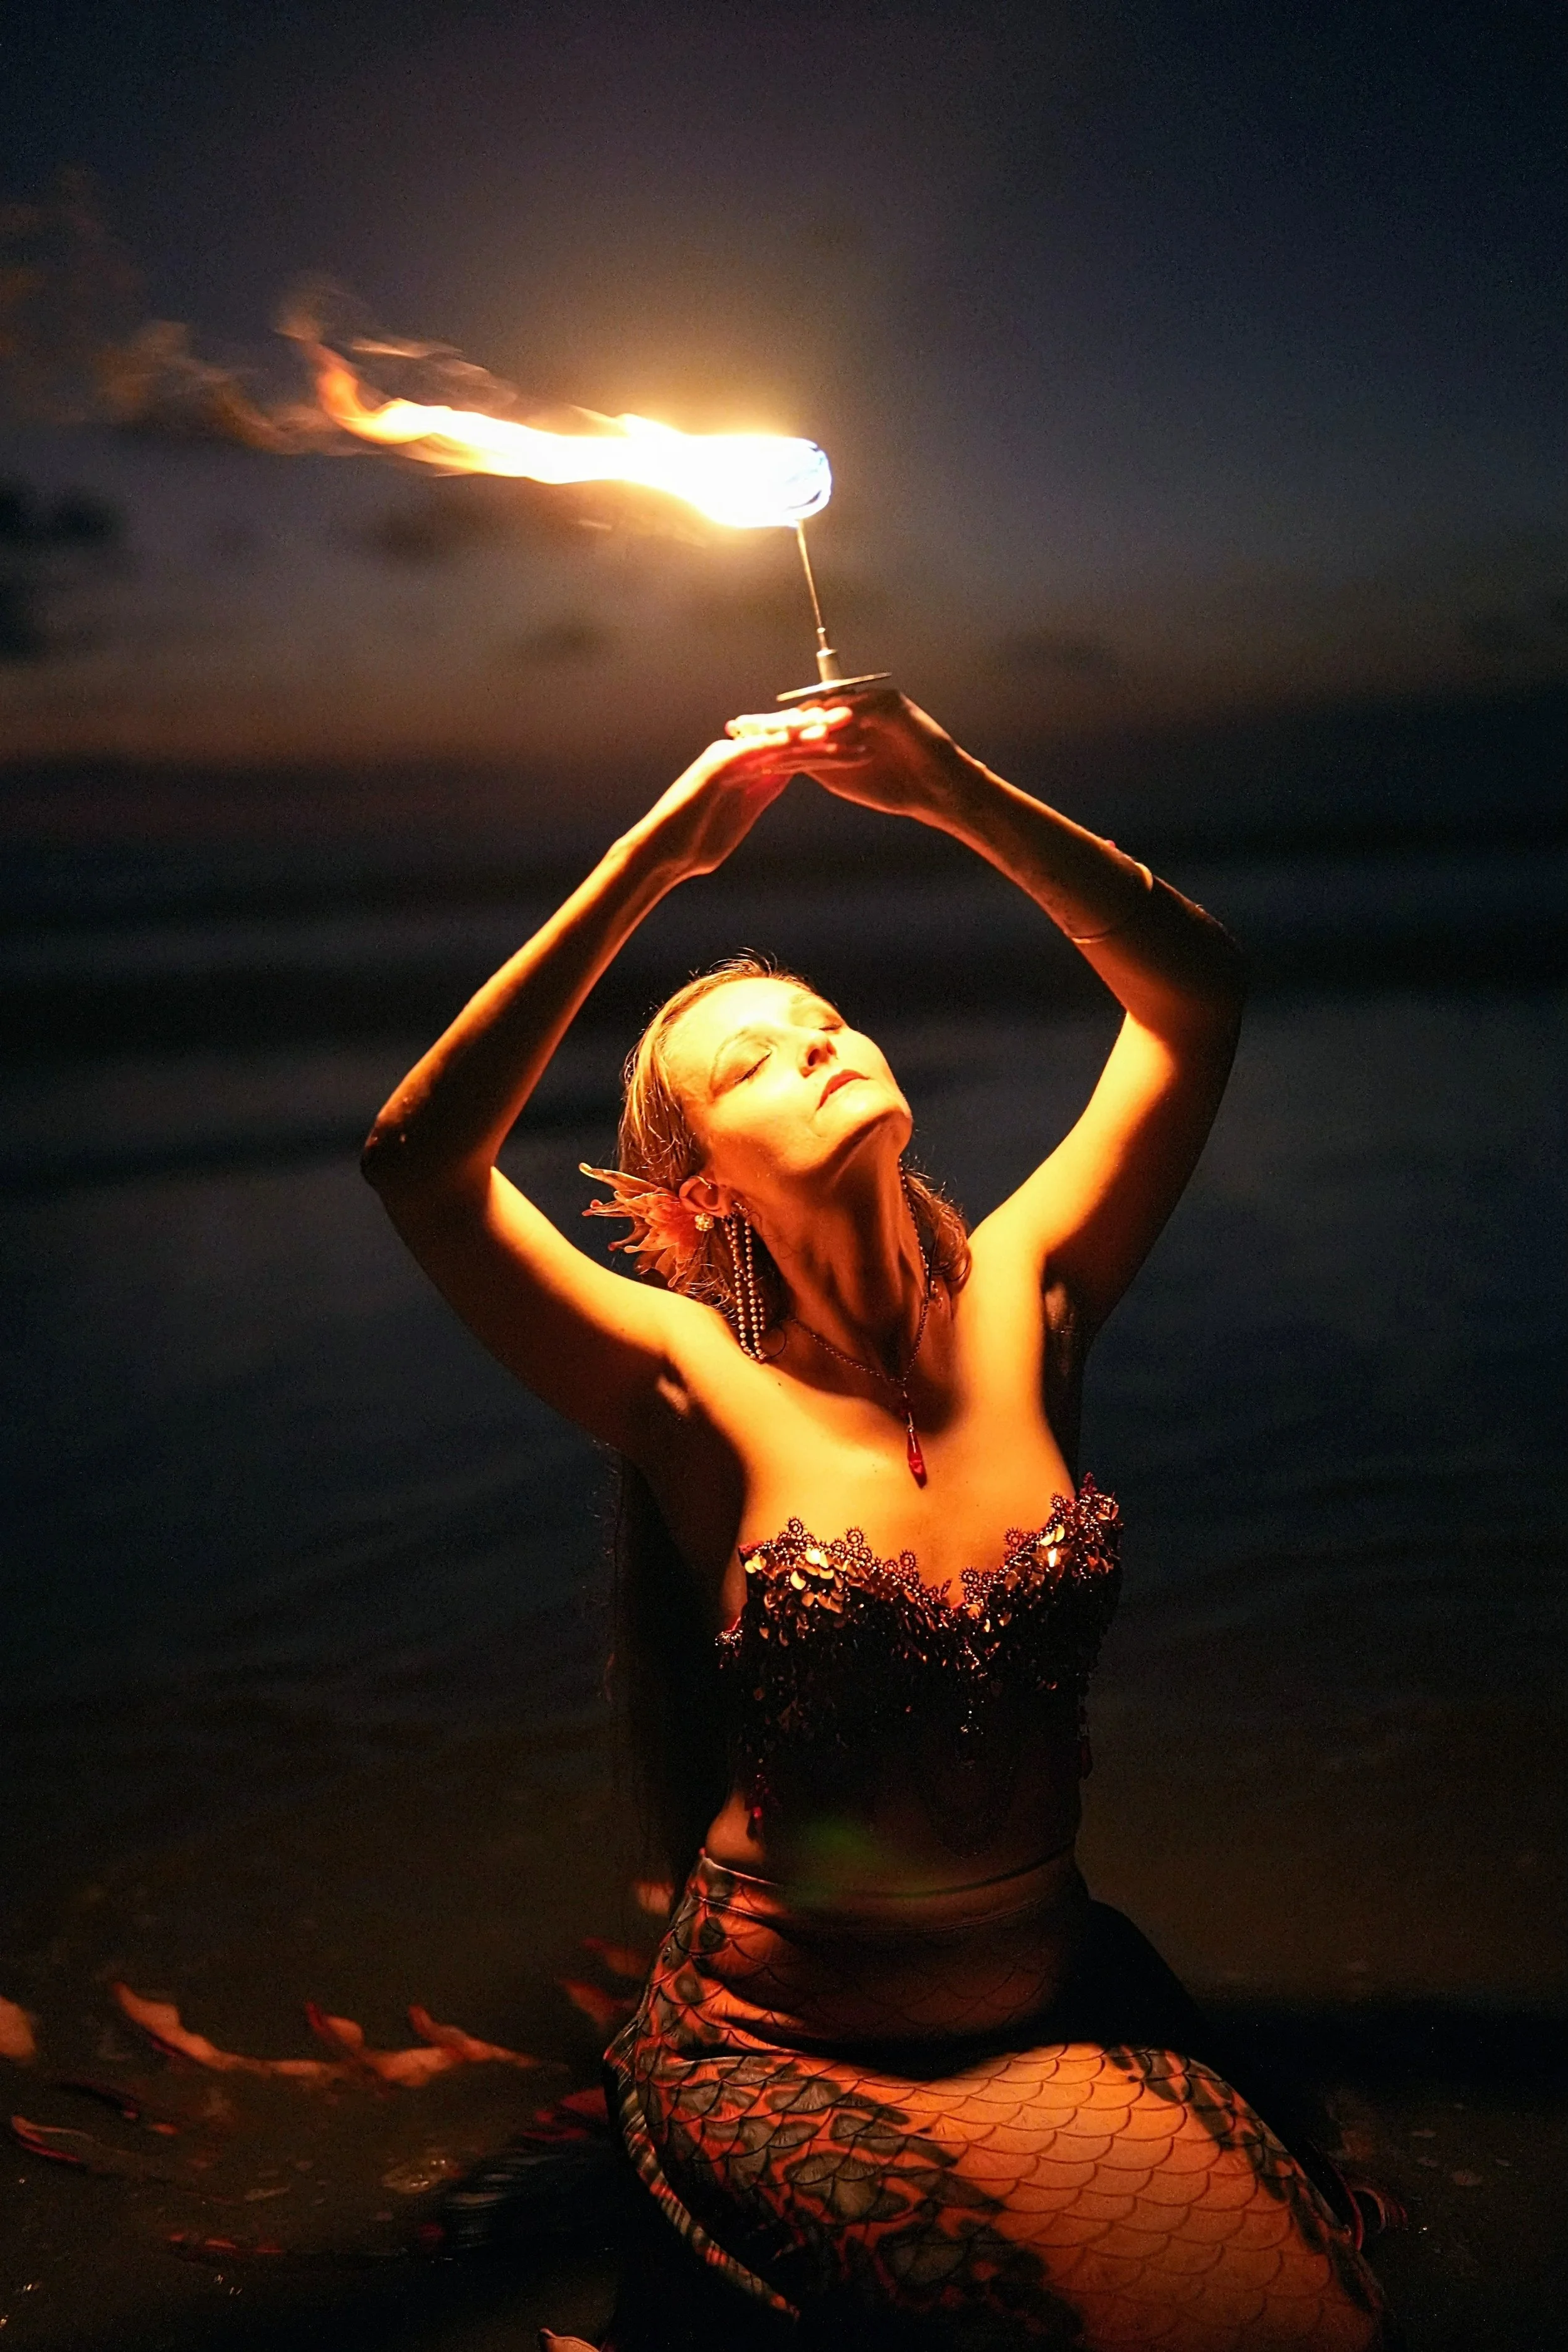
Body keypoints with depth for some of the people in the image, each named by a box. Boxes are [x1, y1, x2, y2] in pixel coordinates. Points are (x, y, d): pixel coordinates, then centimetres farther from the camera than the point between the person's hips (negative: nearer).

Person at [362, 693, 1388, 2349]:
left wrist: (954, 795, -10)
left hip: (1063, 2013, 4)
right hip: (780, 2055, -4)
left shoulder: (1020, 1302, -1)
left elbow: (1193, 993, 1)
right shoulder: (699, 1390, -9)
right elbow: (419, 1158, -21)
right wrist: (647, 863, -21)